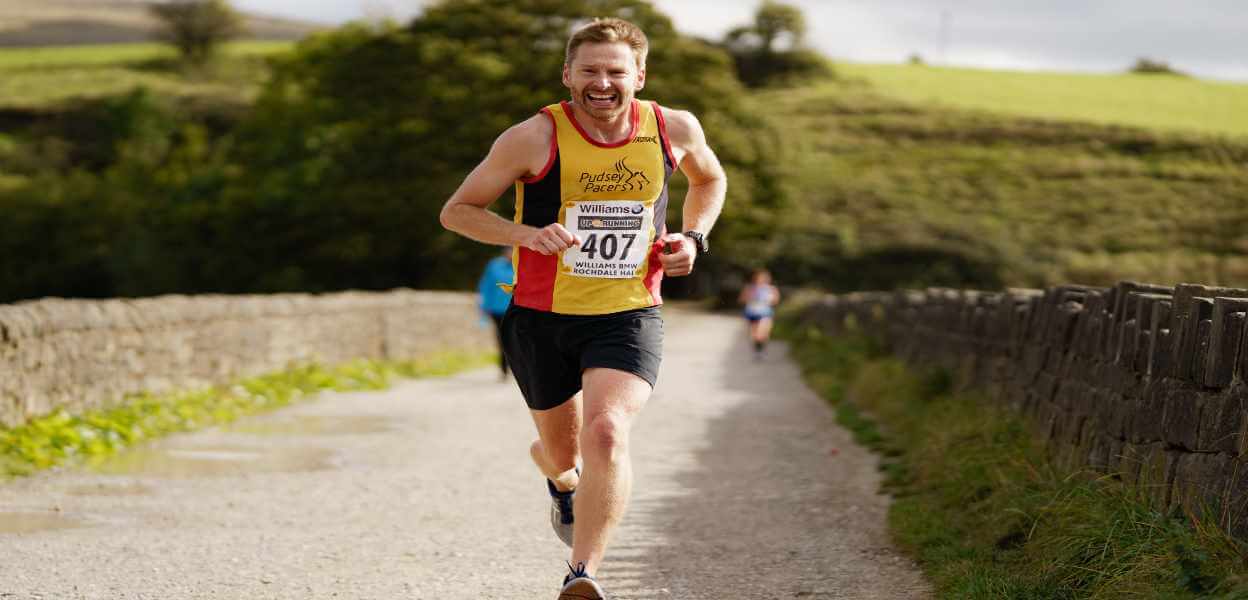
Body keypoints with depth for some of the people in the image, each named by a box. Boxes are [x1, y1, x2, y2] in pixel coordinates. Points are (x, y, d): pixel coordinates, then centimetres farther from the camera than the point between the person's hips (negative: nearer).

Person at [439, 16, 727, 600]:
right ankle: (561, 478, 56)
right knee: (562, 451, 17)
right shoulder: (535, 137, -13)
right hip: (541, 318, 0)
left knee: (606, 432, -26)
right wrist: (527, 234, -22)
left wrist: (694, 237, 1)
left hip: (628, 317, 0)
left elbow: (709, 179, 20)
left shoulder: (674, 129, -3)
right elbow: (456, 211, -5)